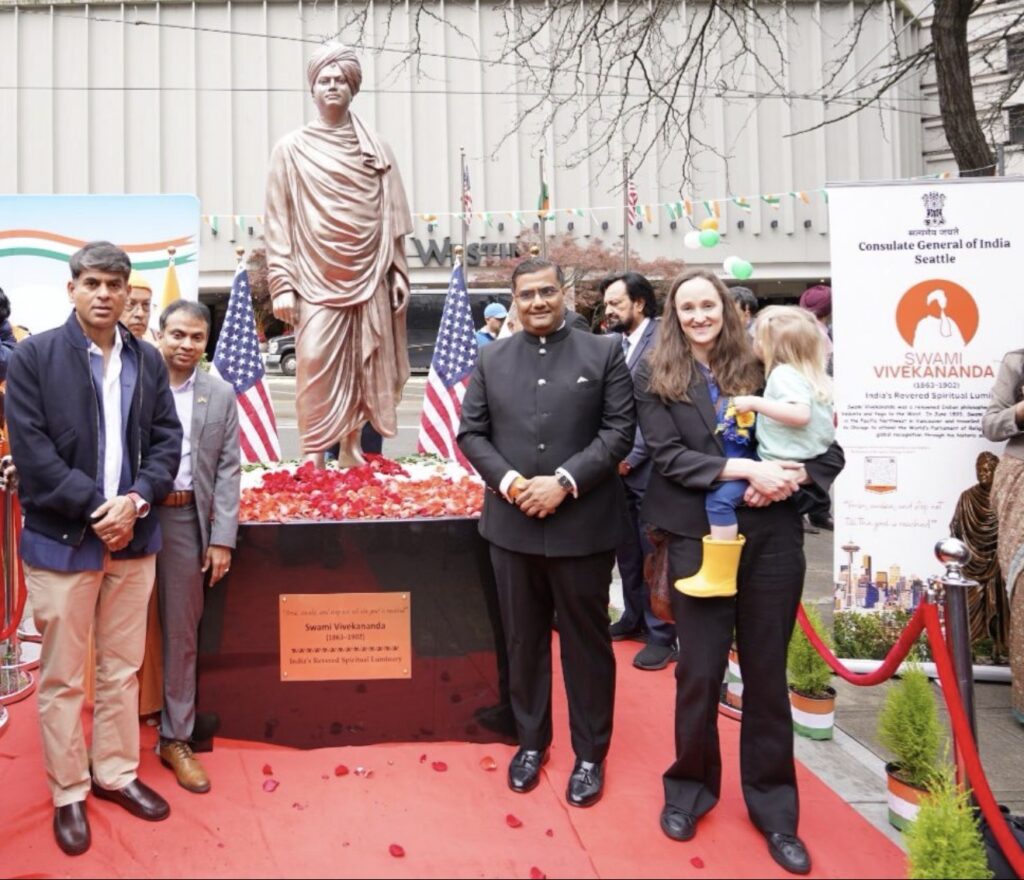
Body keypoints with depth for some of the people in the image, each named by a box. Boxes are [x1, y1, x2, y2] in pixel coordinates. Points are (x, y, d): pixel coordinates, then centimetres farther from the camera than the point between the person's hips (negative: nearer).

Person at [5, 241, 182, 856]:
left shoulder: (148, 360, 7)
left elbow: (168, 440, 5)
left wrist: (136, 500, -11)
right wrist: (93, 510, -16)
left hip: (134, 537, 4)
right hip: (62, 540, -3)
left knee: (123, 667, 15)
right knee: (62, 676, 8)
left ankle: (116, 773, 31)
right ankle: (68, 793, 23)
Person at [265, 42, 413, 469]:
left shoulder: (376, 148, 10)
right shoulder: (291, 149, 4)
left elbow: (391, 217, 11)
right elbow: (278, 221, 1)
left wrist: (399, 274, 6)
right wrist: (281, 284, -6)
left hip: (369, 278, 2)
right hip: (316, 280, -2)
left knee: (365, 368, 5)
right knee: (316, 367, -7)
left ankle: (352, 449, 18)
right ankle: (314, 458, 1)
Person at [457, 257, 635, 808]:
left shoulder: (604, 353, 1)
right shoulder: (491, 359, 9)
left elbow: (620, 429, -6)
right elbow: (471, 432, 6)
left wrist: (566, 481, -16)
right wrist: (506, 480, -11)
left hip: (583, 524, -2)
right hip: (512, 524, 3)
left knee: (586, 640, 9)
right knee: (523, 639, 14)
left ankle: (590, 754, 25)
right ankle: (531, 741, 32)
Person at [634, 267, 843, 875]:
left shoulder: (762, 370, 3)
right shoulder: (655, 378, 1)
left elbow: (829, 449, 4)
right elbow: (668, 456, -10)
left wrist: (788, 479, -16)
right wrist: (746, 469, -20)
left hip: (772, 537, 1)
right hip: (699, 540, -1)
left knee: (767, 672, 11)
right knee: (700, 672, 7)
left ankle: (773, 805, 27)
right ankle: (690, 788, 29)